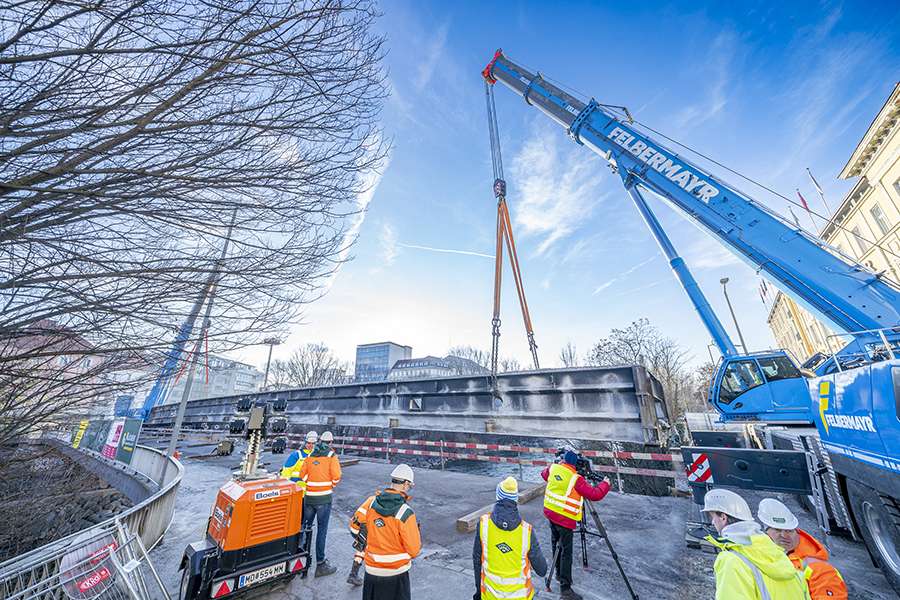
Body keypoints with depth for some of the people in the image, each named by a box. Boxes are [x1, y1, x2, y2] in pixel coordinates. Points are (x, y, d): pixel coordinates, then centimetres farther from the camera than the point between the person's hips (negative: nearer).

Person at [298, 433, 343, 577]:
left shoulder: (310, 455, 7)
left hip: (309, 496, 5)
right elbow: (336, 475, -12)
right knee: (322, 531, 3)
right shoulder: (331, 455, -6)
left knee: (305, 526, 21)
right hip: (324, 497, -4)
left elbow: (303, 475, 5)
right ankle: (320, 565, 11)